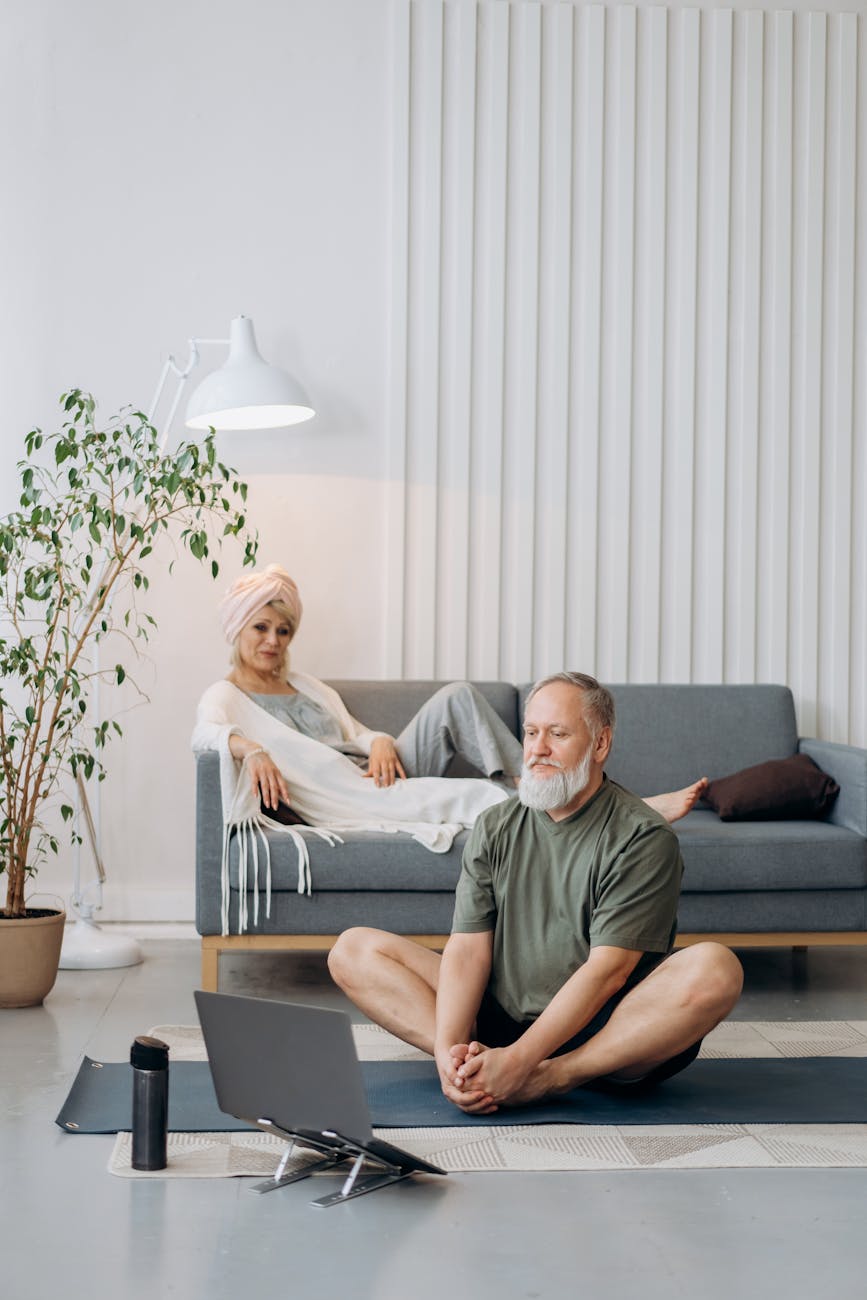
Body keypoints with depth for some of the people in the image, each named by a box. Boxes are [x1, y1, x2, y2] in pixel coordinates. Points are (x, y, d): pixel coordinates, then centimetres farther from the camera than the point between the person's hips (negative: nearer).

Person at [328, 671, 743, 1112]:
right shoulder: (493, 829, 8)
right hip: (501, 1020, 4)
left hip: (604, 1033, -4)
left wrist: (518, 1059, -27)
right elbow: (468, 949, -2)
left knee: (716, 969, -32)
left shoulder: (643, 838, -7)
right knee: (353, 950, -6)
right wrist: (449, 1050, -21)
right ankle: (475, 1064, -29)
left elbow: (608, 969, -17)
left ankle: (548, 1078, -31)